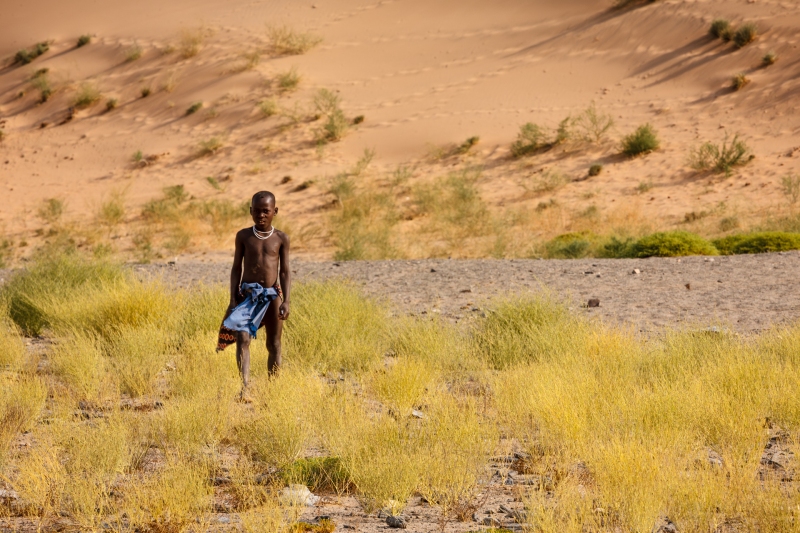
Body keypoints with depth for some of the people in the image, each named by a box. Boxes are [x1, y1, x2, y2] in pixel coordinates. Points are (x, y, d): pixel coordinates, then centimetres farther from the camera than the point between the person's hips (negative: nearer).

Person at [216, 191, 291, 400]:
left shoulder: (281, 238, 2)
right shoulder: (243, 236, 2)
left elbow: (285, 271, 2)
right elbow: (237, 268, 5)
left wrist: (286, 301, -7)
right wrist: (233, 299, -1)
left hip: (272, 294, 1)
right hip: (248, 293, -1)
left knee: (274, 344, 6)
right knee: (242, 338, -20)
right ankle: (244, 387, -30)